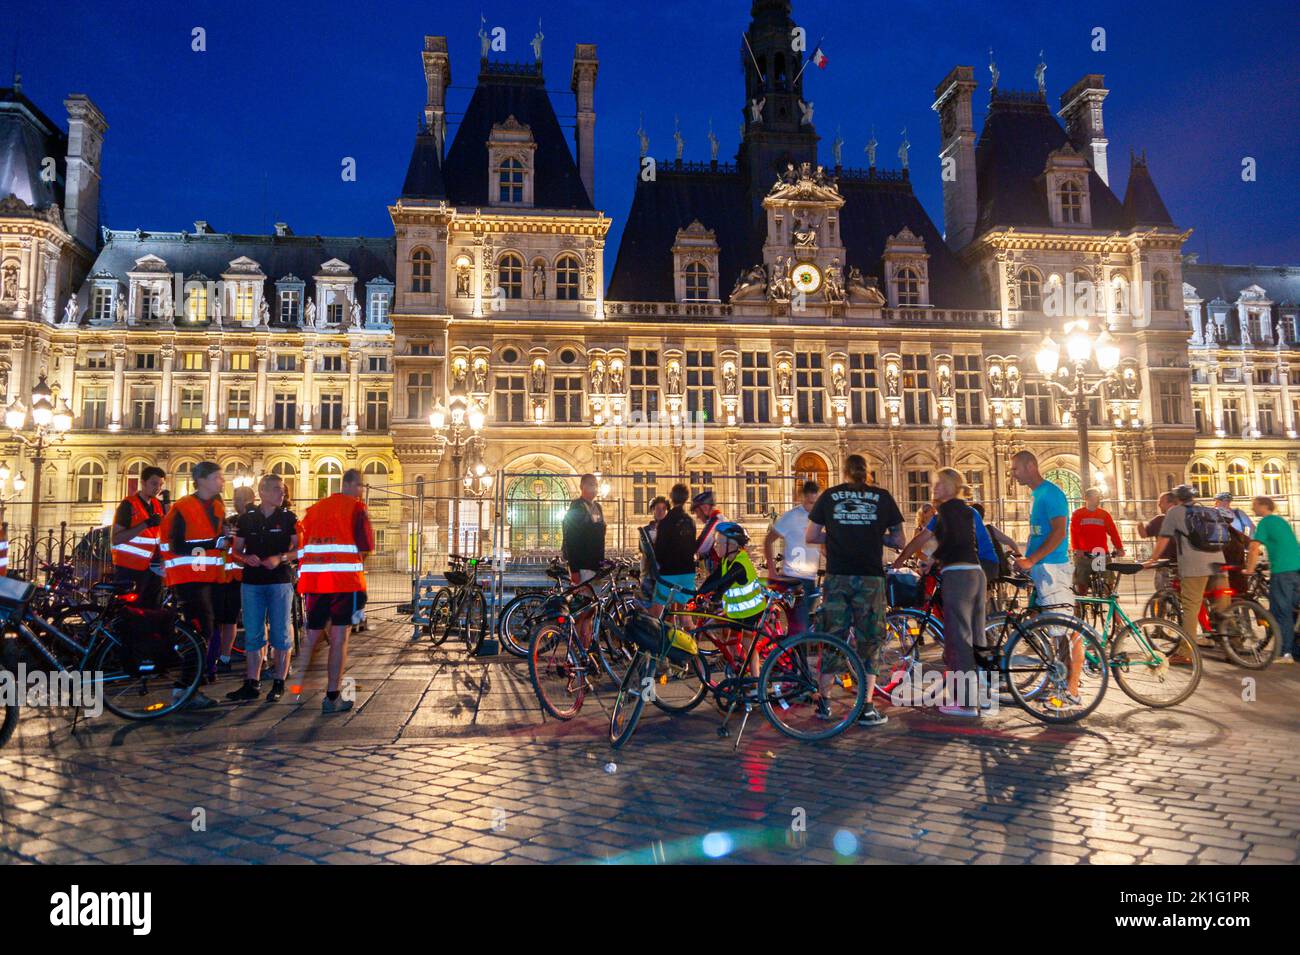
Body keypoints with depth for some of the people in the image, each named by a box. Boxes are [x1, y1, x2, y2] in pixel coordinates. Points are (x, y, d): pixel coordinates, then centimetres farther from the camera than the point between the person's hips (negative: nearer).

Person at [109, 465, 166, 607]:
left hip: (149, 568, 6)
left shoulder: (158, 505, 12)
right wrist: (145, 524, -25)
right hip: (127, 569, -6)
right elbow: (116, 539, -17)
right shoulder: (128, 504, -8)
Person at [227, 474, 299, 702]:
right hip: (252, 582, 2)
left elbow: (299, 548, 1)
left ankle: (279, 683, 8)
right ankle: (252, 684, 14)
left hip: (280, 581, -2)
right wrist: (246, 558, -9)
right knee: (252, 634, 6)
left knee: (281, 634, 0)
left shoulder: (288, 518, 2)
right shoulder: (246, 518, 8)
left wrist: (280, 558, -15)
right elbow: (237, 550, 12)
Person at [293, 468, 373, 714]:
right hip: (346, 580, -5)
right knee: (339, 638, 0)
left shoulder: (314, 508, 16)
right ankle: (332, 697, 1)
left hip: (313, 580, 5)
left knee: (312, 636, 16)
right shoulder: (357, 508, -2)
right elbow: (366, 545, -8)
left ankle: (297, 688, 15)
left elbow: (302, 546, 14)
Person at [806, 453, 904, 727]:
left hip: (837, 576, 1)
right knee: (869, 642, 6)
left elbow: (811, 536, 7)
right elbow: (899, 541, 6)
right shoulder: (882, 497, 5)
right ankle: (867, 708, 4)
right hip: (871, 577, -1)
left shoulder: (829, 495, 6)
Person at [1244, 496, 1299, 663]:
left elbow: (1254, 548, -13)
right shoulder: (1281, 521, 20)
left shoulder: (1265, 522, -4)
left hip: (1282, 571, -8)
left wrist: (1249, 569, -3)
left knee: (1281, 613, -4)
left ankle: (1285, 653, -5)